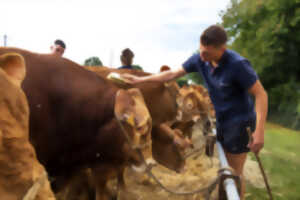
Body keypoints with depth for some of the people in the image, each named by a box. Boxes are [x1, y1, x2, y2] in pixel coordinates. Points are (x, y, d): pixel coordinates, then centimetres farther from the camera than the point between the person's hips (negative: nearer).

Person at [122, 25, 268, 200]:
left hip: (240, 122, -6)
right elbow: (172, 74, 3)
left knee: (235, 172, 4)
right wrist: (140, 80, 3)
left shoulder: (238, 64, -26)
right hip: (222, 121, 6)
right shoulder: (200, 59, -8)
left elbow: (261, 94, -22)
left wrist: (259, 131, -28)